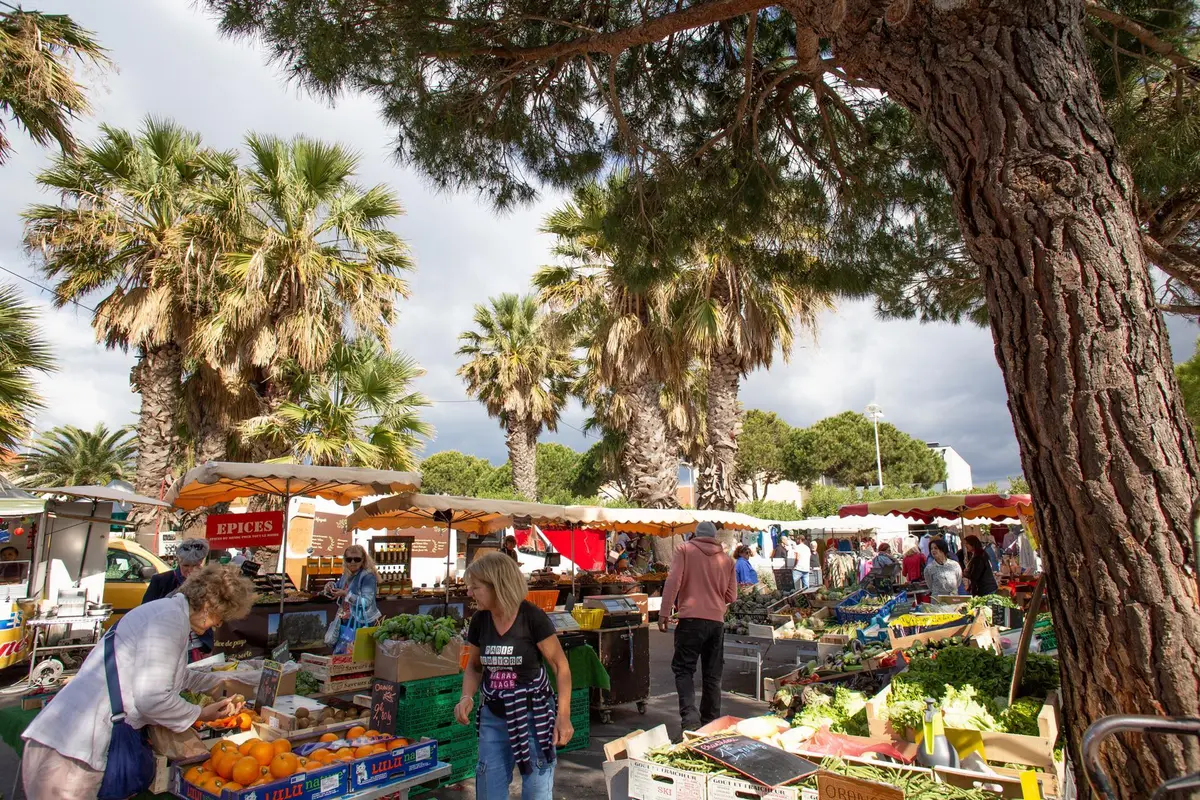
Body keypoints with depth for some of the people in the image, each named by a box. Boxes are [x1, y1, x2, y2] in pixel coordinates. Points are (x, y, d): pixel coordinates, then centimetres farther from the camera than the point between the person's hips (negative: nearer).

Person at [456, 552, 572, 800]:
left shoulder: (532, 617, -18)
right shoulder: (479, 620, -4)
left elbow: (560, 665, -12)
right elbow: (474, 666, 10)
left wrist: (563, 715, -17)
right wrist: (467, 697, -9)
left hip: (534, 715, -4)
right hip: (493, 717, 4)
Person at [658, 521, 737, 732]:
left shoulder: (685, 550, 3)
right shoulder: (726, 559, 13)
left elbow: (673, 582, -8)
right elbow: (731, 596, 13)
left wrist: (664, 613, -7)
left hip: (691, 619, -4)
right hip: (717, 621, 4)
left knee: (684, 669, 2)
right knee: (713, 675, 13)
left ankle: (690, 718, -15)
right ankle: (711, 723, 19)